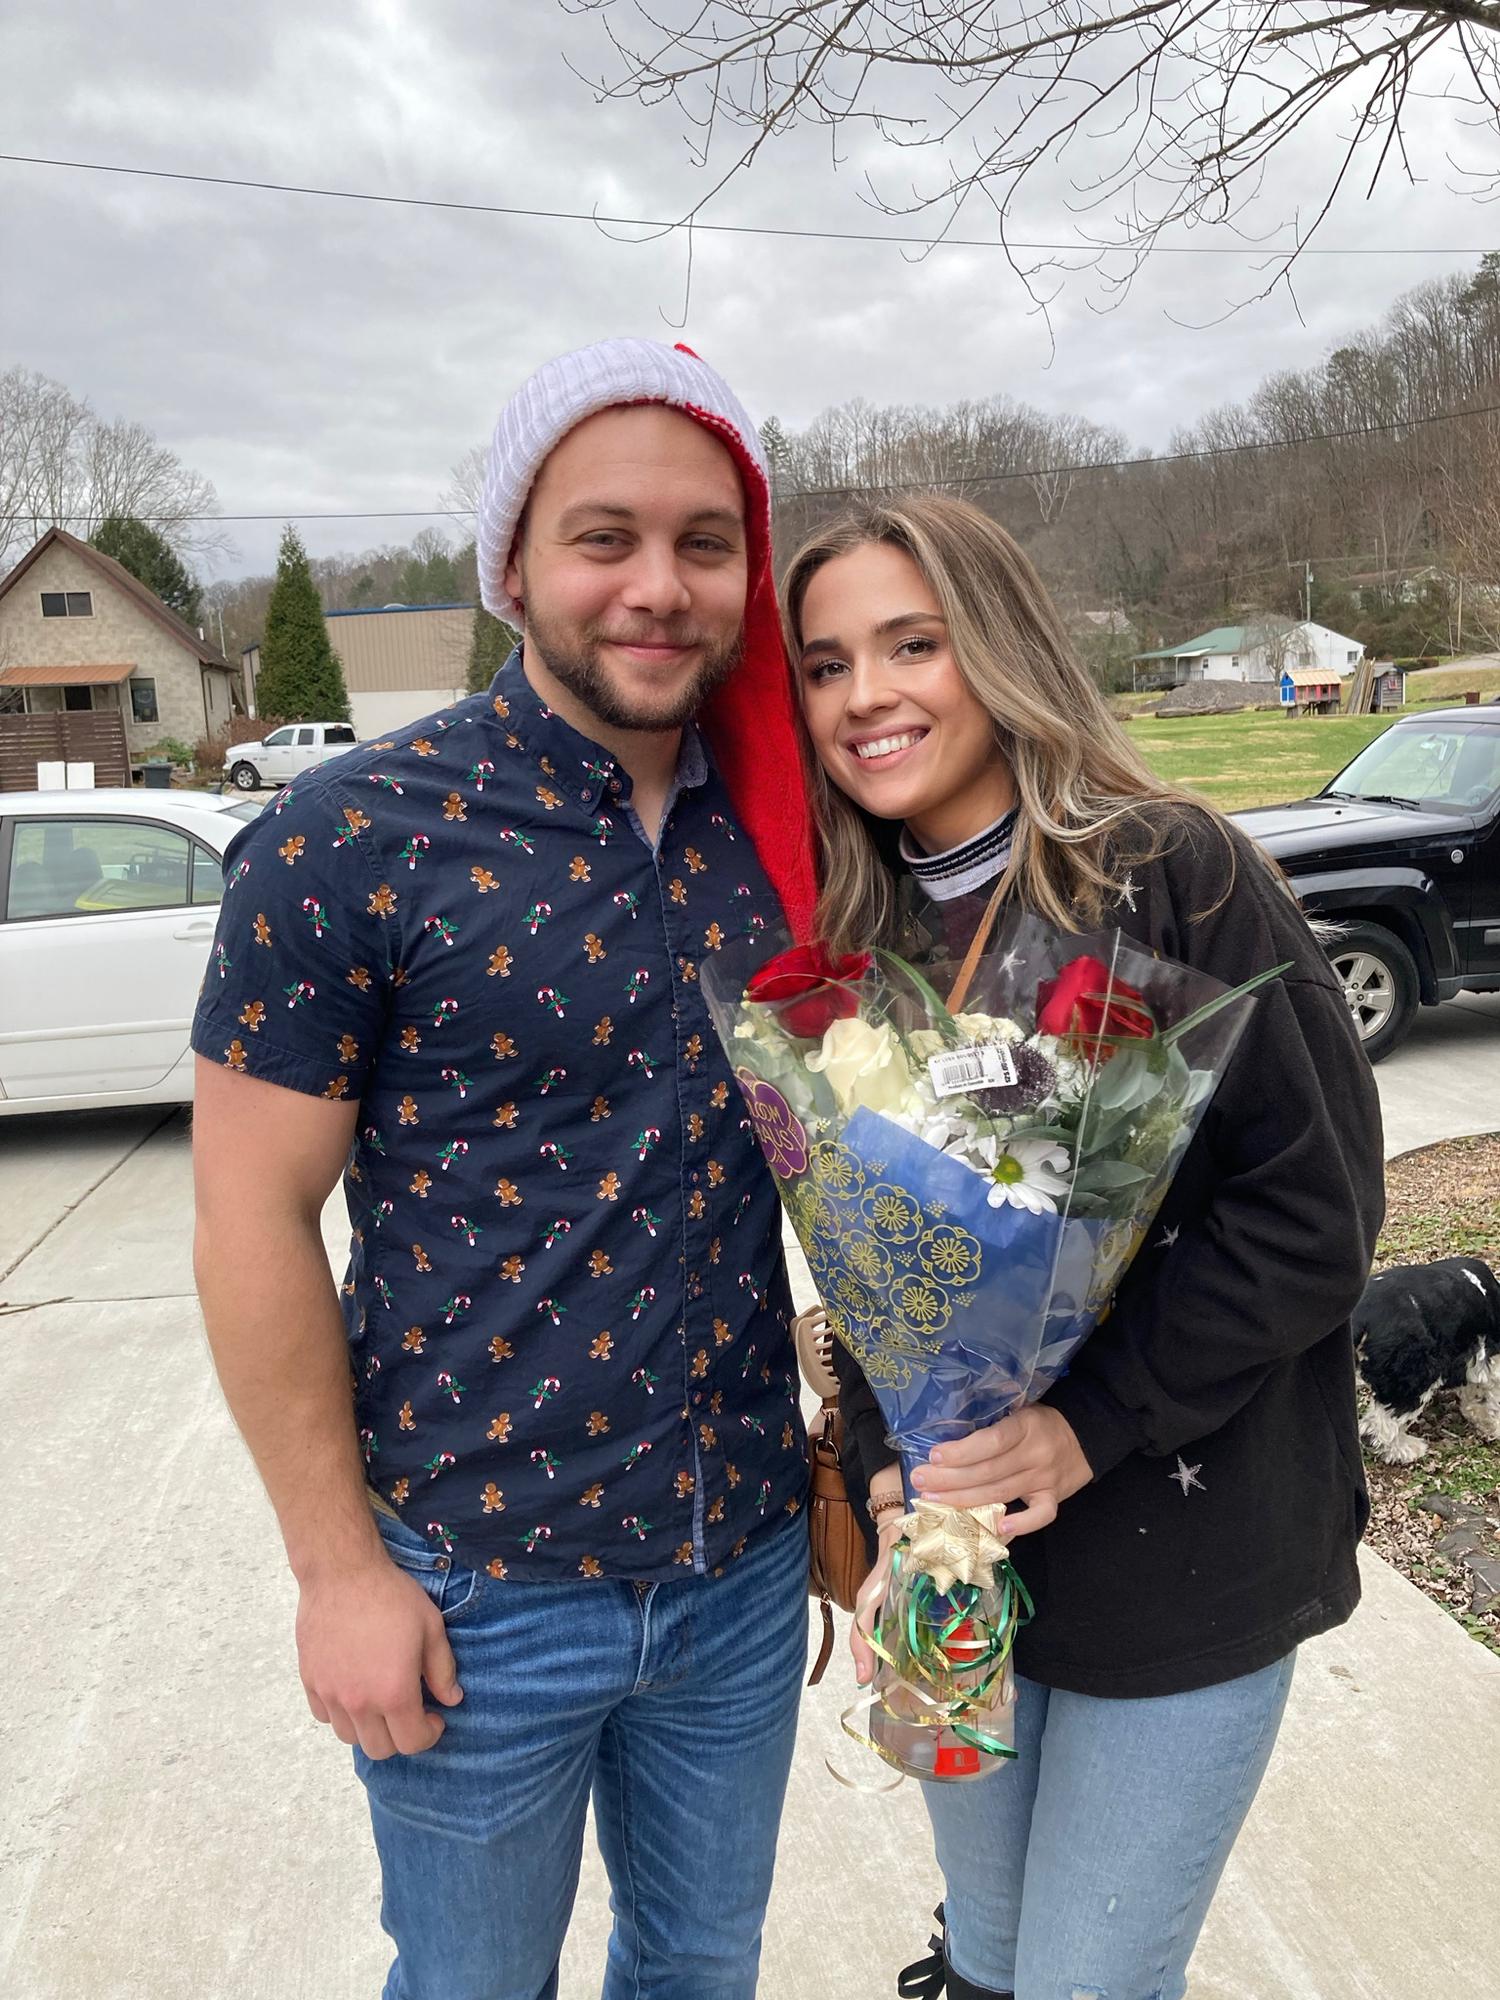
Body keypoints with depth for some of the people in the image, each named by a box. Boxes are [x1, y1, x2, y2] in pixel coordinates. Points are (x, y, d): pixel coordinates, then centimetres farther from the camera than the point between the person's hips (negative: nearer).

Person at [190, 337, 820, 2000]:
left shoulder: (770, 829, -2)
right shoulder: (353, 840, -16)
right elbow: (255, 1222, -13)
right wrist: (339, 1567, -10)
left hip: (744, 1565, 4)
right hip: (480, 1590, -3)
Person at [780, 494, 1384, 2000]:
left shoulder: (1174, 875, -14)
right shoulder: (854, 942, 1)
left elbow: (1315, 1207, -15)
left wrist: (1096, 1422, -19)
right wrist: (892, 1481, -9)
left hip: (1186, 1557, -4)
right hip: (958, 1542, 5)